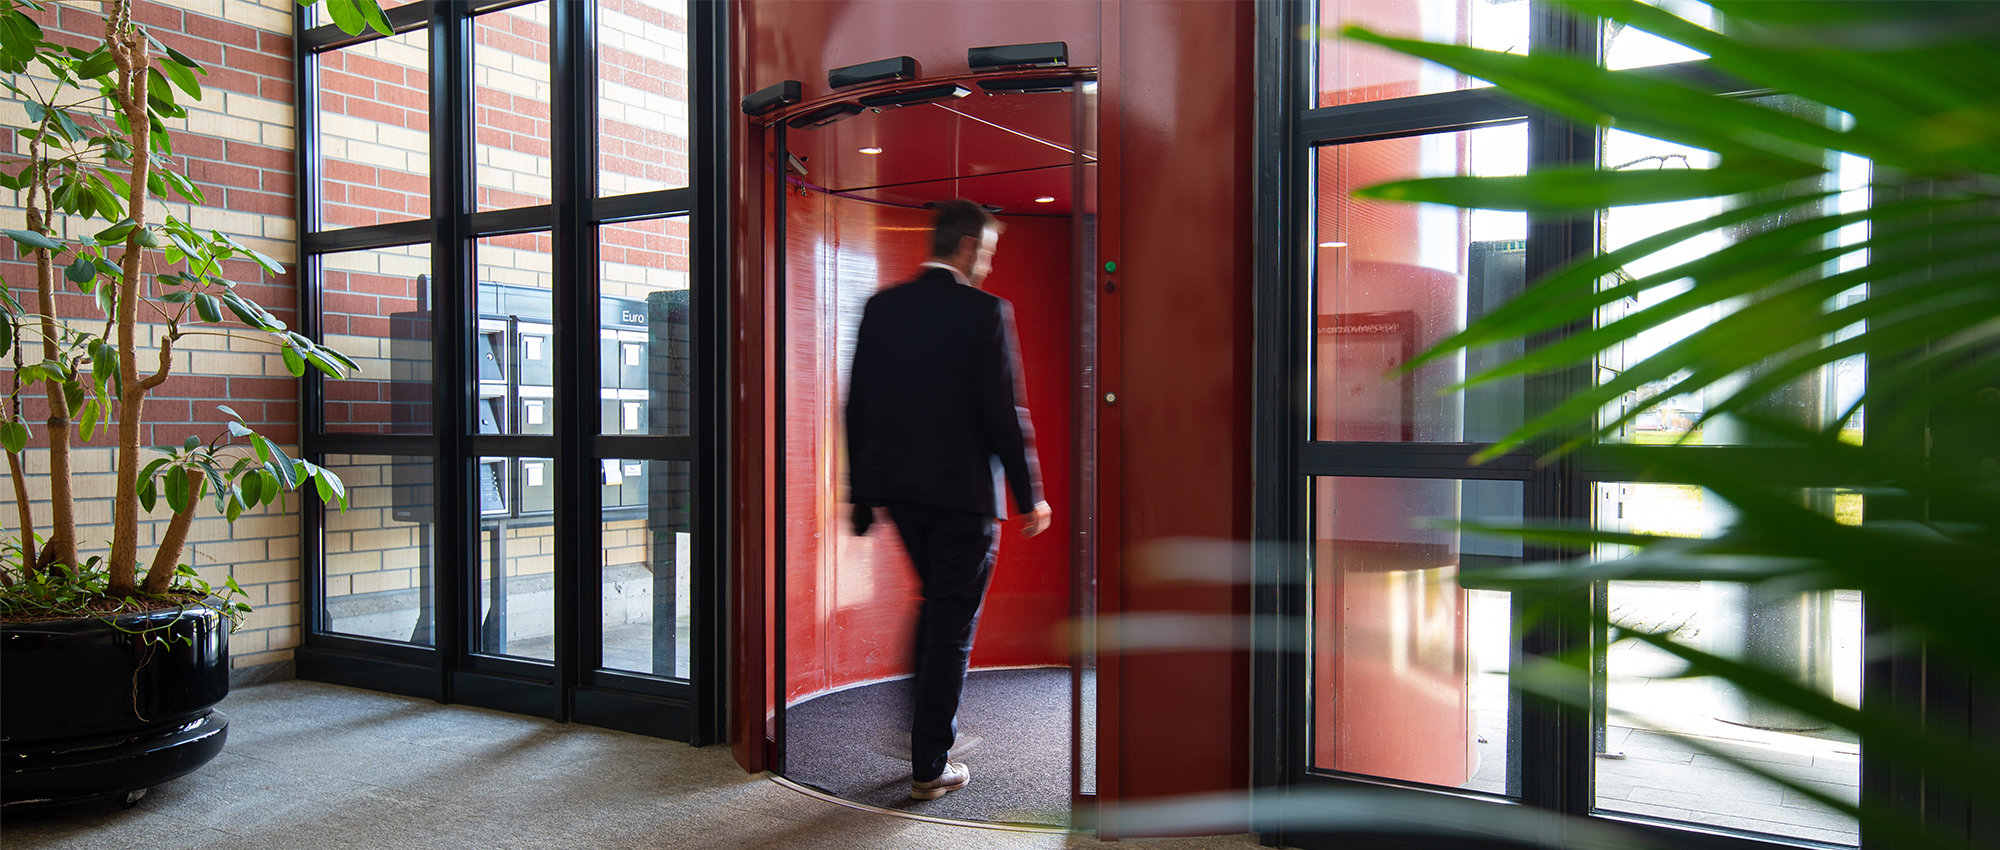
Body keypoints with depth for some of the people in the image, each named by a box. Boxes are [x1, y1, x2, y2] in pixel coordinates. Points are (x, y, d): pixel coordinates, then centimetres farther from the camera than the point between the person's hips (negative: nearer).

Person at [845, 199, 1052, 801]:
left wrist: (861, 492, 14)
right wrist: (1029, 496, -4)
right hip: (963, 488, -5)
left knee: (935, 601, 26)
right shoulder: (985, 311, -11)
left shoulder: (881, 307, 4)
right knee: (953, 622, 5)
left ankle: (924, 722, 32)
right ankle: (930, 767, 12)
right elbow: (1004, 412, -14)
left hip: (896, 484, 6)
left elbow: (856, 405, 7)